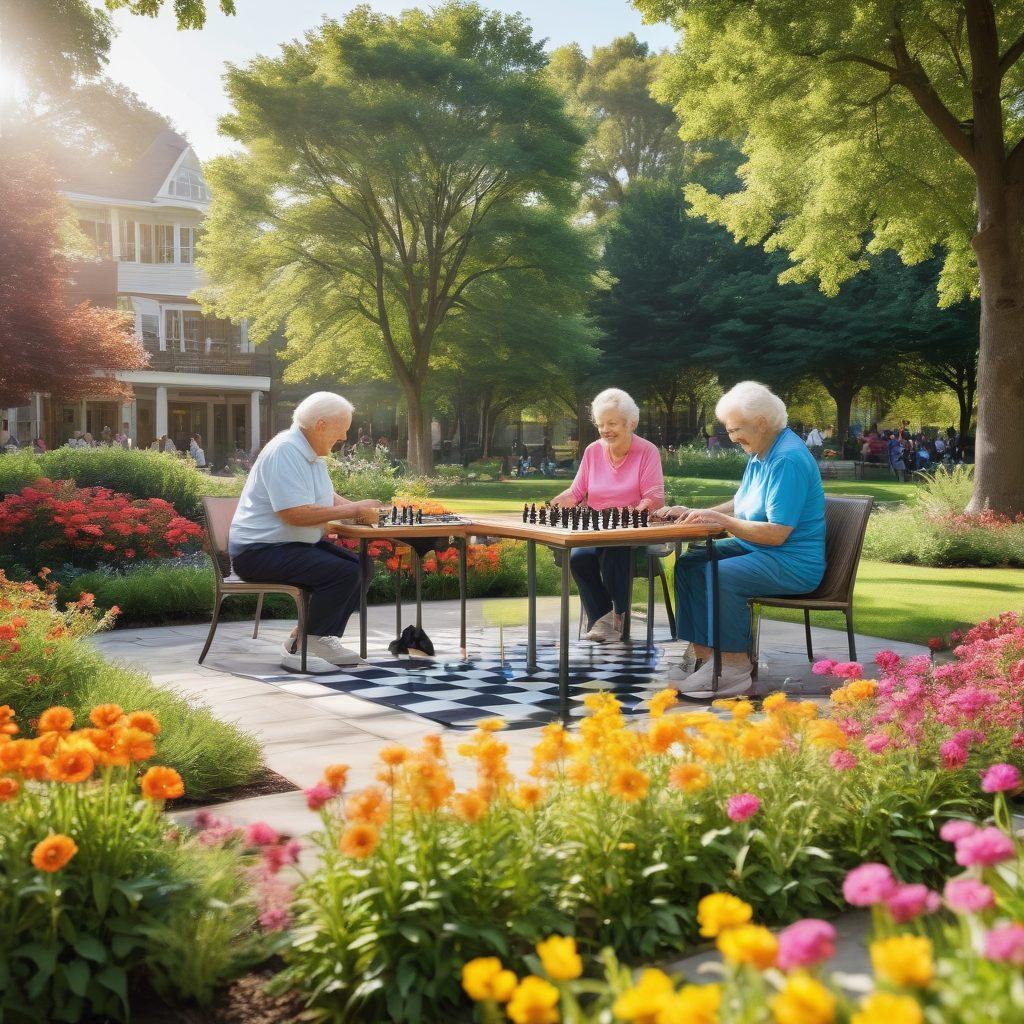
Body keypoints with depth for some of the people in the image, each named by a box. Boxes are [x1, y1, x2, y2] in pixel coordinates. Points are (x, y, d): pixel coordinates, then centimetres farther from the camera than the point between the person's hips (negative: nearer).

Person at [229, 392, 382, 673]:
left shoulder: (312, 454, 13)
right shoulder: (285, 452, -20)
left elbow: (326, 498, 23)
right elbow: (294, 513, -28)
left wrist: (357, 507, 2)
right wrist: (351, 510, -20)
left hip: (297, 544, 10)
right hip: (259, 551, -10)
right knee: (344, 573, -24)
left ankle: (324, 639, 7)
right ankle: (297, 649, -14)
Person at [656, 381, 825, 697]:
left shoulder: (789, 460, -21)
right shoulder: (760, 454, 11)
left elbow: (777, 533, -25)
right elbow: (740, 506, 22)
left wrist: (721, 520, -21)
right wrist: (695, 514, 8)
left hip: (794, 563, -11)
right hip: (755, 549, 11)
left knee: (721, 574, -31)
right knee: (688, 564, -1)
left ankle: (736, 671, -21)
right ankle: (703, 657, -7)